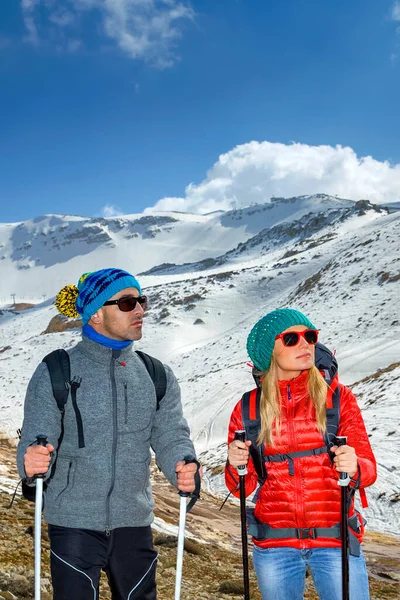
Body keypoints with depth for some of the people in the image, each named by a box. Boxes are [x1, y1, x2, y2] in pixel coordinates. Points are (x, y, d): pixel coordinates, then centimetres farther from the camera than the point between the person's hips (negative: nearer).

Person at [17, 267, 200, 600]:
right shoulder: (55, 373, -6)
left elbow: (170, 435, -1)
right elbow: (36, 439, -10)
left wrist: (183, 467, -23)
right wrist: (32, 462, -33)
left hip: (135, 524, 4)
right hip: (73, 524, -3)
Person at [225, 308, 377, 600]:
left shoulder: (338, 397, -3)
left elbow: (368, 469, -4)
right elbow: (243, 487, 4)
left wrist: (354, 467, -26)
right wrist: (236, 467, -17)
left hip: (336, 541, -1)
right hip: (274, 546, 1)